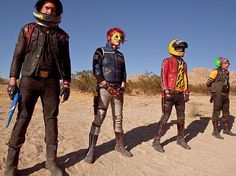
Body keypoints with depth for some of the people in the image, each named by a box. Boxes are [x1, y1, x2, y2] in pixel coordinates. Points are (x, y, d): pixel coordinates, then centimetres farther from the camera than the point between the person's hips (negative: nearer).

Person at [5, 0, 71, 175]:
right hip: (29, 79, -1)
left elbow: (66, 61, 10)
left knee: (51, 119, 2)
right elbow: (18, 56, 6)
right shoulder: (28, 29, 12)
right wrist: (13, 81, -4)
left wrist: (66, 85, 1)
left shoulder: (61, 35, 13)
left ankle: (51, 161, 11)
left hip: (51, 82, 1)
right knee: (22, 119, -2)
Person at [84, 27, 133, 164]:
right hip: (104, 88, -5)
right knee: (99, 118, -10)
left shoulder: (120, 55, 18)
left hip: (118, 89, 5)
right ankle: (91, 150, -4)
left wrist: (122, 87, 2)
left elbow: (124, 73, 18)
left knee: (118, 118, 8)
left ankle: (120, 145, 20)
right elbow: (96, 71, -8)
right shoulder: (100, 51, 2)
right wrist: (108, 87, -14)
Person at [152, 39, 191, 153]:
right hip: (170, 93, -6)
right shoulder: (167, 61, -2)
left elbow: (185, 79, 19)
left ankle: (180, 139, 27)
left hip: (180, 94, 7)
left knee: (181, 117, 11)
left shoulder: (184, 64, 17)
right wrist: (166, 91, -19)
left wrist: (186, 92, 13)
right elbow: (163, 77, -10)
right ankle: (156, 141, 0)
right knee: (165, 117, -8)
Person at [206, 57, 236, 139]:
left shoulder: (226, 72, 12)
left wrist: (227, 93, 15)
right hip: (218, 95, -8)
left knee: (226, 113, 13)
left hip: (225, 95, 8)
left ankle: (226, 129, 26)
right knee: (216, 113, -3)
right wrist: (213, 92, -2)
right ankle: (215, 131, 2)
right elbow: (208, 83, -7)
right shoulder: (216, 72, -9)